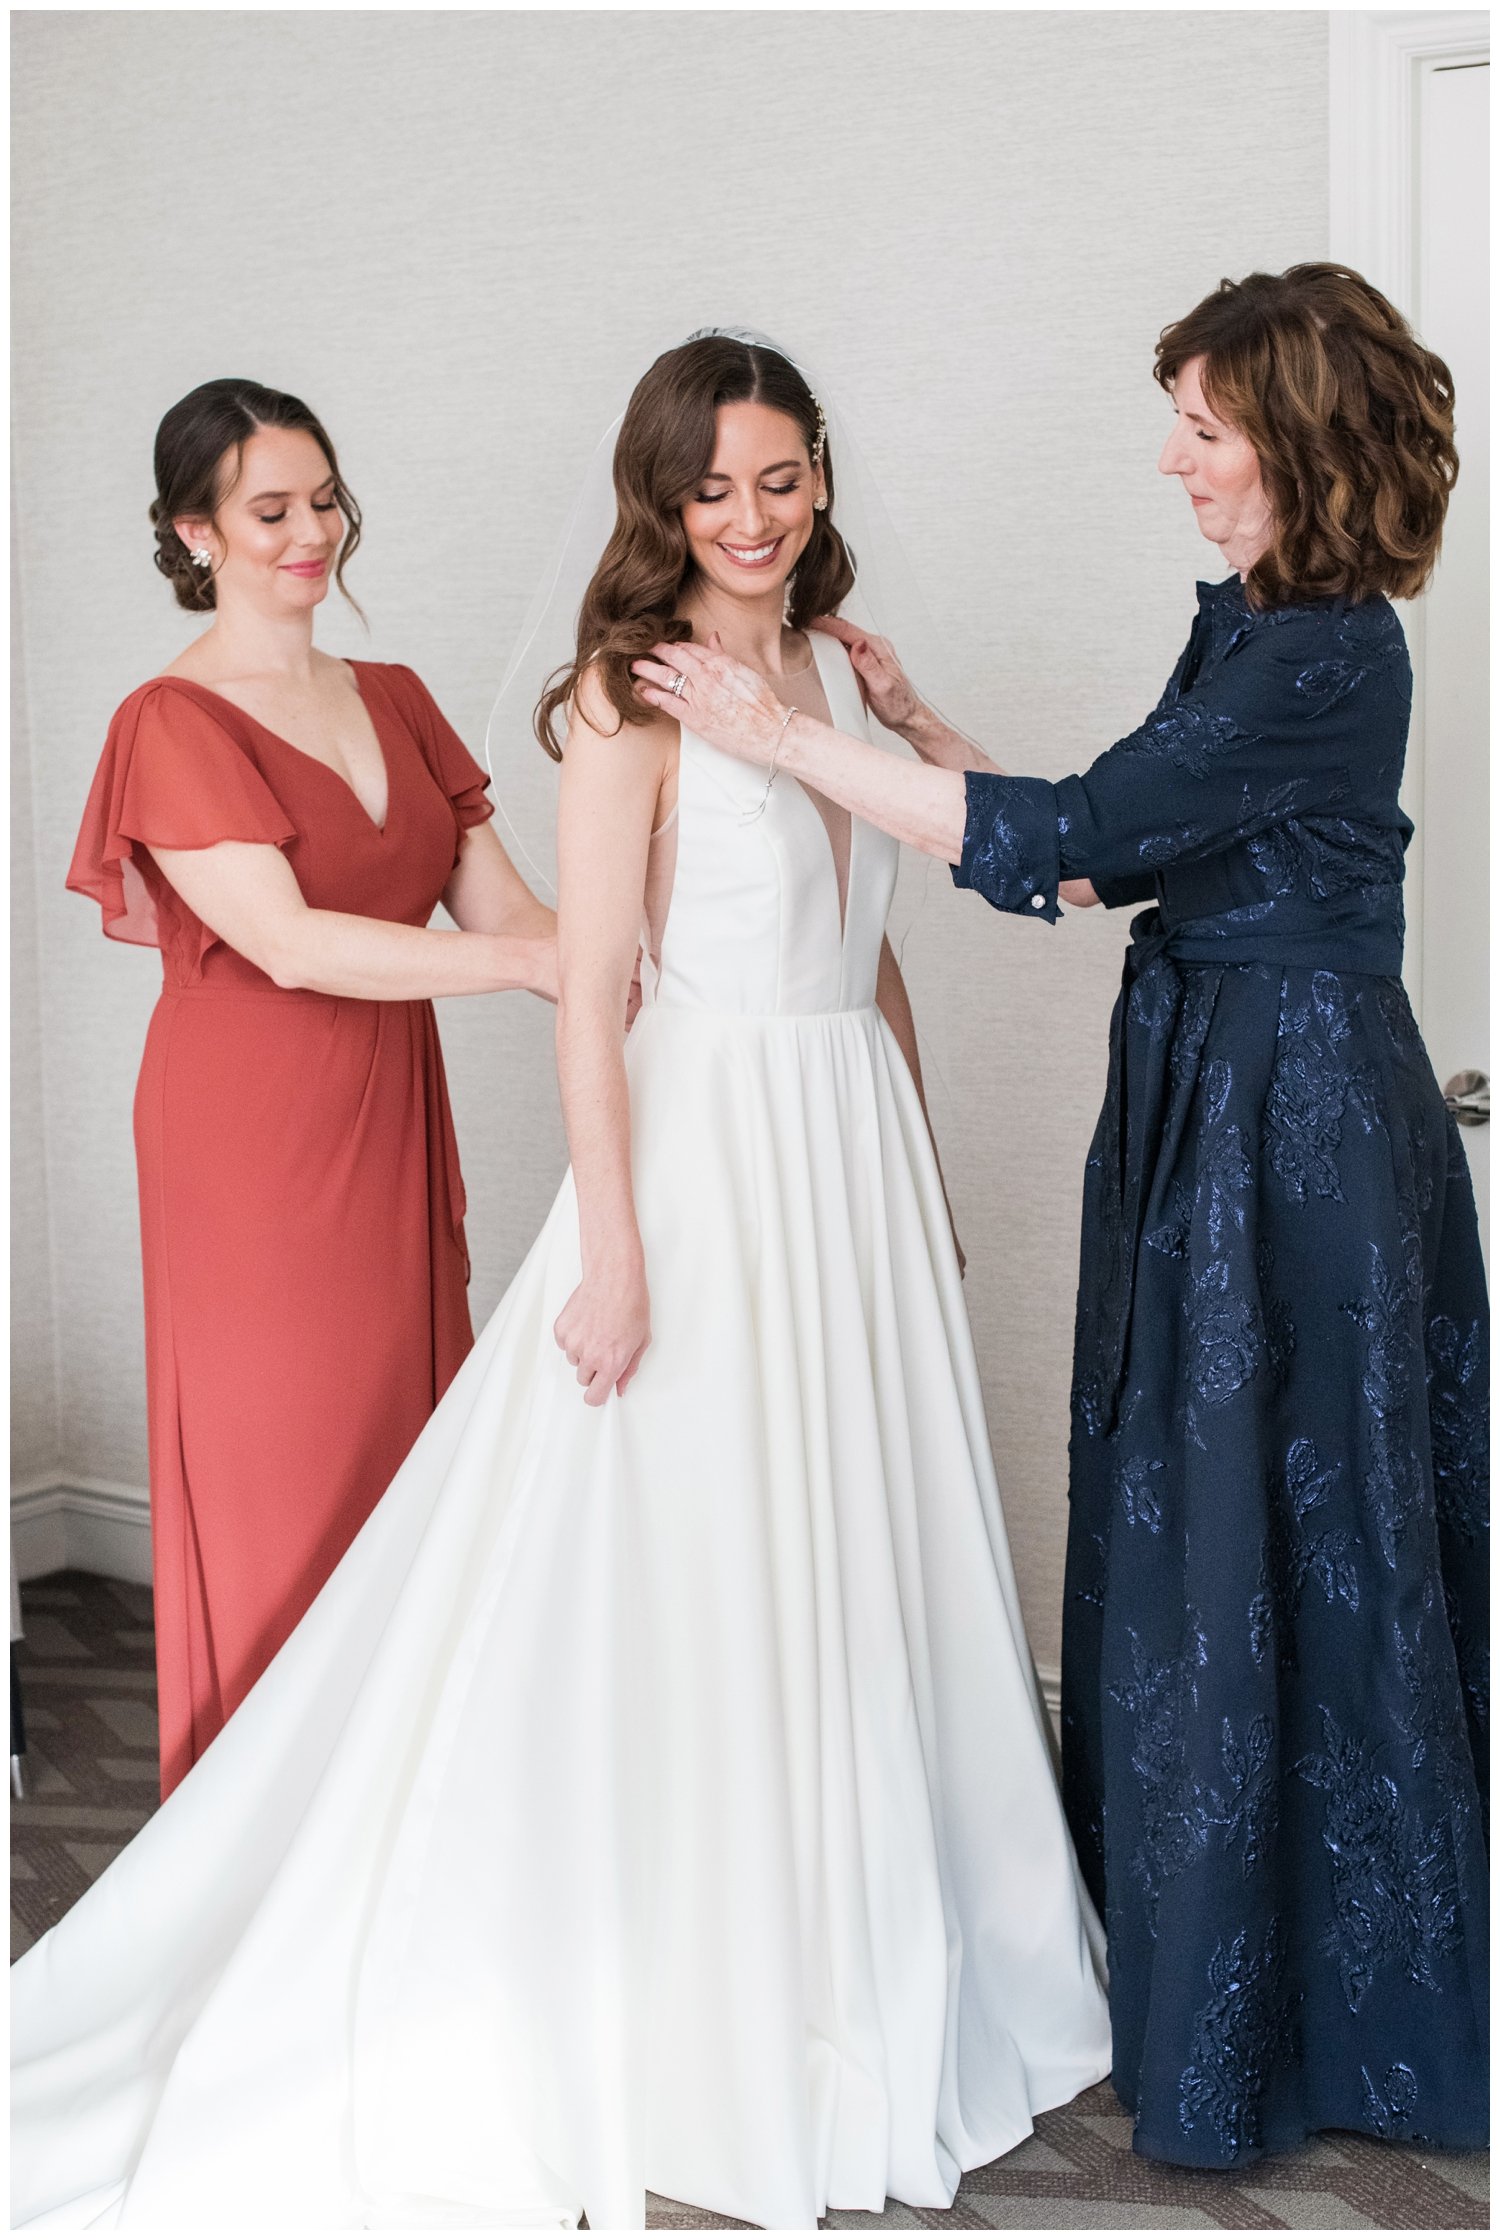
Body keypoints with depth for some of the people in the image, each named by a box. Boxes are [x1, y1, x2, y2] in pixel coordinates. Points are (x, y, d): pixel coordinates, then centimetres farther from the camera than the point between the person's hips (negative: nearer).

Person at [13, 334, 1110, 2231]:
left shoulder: (835, 671, 13)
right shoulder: (633, 689, -9)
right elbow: (588, 992, -14)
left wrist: (921, 1167, 17)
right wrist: (614, 1252, -18)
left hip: (856, 1157, 7)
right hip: (705, 1152, -7)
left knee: (851, 1567, 14)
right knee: (681, 1589, 0)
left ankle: (856, 1966, 31)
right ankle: (682, 2020, 16)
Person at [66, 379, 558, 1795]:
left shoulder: (394, 703, 12)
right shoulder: (174, 723, -9)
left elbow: (501, 904, 7)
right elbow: (290, 945, -19)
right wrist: (532, 962, -23)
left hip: (391, 1137, 6)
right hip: (251, 1141, -6)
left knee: (402, 1460, 9)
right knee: (277, 1479, 3)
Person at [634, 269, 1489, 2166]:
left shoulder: (1326, 660, -19)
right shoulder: (1246, 619, 10)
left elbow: (1068, 838, -24)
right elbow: (1118, 853, 12)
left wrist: (788, 738, -18)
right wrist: (913, 725, 9)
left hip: (1291, 1117, -9)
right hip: (1204, 1092, 9)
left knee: (1271, 1539, 2)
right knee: (1191, 1522, 16)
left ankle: (1265, 2017, 19)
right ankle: (1185, 1942, 32)